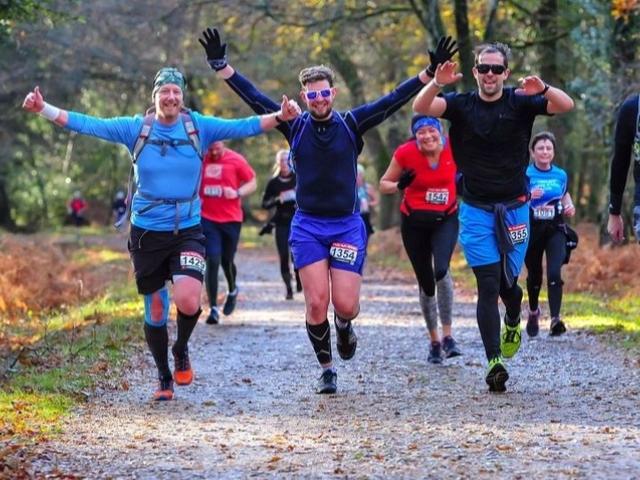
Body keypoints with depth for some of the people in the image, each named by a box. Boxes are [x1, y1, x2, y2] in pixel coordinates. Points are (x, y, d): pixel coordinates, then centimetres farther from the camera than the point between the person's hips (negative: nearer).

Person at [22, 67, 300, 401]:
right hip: (147, 233, 1)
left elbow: (245, 126, -8)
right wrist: (43, 109, -16)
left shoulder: (200, 127, -1)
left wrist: (280, 117, -23)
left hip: (188, 231, -1)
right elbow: (86, 124, -6)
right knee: (155, 312, 8)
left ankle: (181, 349, 11)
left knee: (188, 302, -22)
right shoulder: (136, 128, -1)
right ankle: (164, 377, 31)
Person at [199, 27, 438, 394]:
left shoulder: (351, 124, -2)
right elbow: (255, 99, -2)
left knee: (345, 305, -7)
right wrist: (221, 66, -9)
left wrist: (429, 74, -16)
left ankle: (344, 326, 31)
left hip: (347, 225, 0)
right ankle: (327, 368, 11)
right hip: (307, 226, 1)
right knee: (316, 303, -8)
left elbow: (393, 101, -7)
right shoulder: (295, 127, 0)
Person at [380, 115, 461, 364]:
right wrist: (400, 185, -24)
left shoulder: (453, 149, -12)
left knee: (441, 270, -26)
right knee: (425, 283, 6)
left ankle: (447, 335, -15)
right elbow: (384, 184, -2)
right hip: (414, 222, 1)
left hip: (446, 219, -1)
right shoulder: (405, 153, -15)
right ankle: (434, 341, 24)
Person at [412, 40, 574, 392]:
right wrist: (436, 83, -38)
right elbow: (420, 108, -17)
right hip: (475, 210, -1)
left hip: (515, 208, 1)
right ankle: (494, 361, -14)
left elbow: (566, 105, -16)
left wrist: (542, 89, -38)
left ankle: (513, 324, 43)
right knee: (488, 285, -9)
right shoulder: (461, 105, -1)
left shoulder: (520, 102, -3)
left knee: (508, 281, 8)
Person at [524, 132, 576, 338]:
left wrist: (569, 206, 3)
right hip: (532, 229, -1)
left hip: (555, 229, 1)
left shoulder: (561, 175, 6)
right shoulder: (526, 175, -5)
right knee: (534, 275, 12)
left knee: (554, 273, -18)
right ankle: (533, 311, 40)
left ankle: (555, 319, -24)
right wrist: (528, 196, -27)